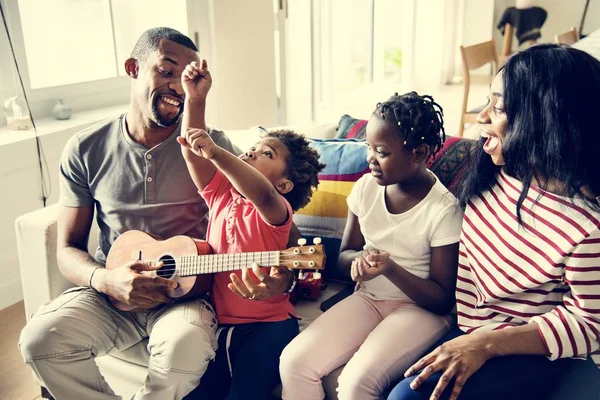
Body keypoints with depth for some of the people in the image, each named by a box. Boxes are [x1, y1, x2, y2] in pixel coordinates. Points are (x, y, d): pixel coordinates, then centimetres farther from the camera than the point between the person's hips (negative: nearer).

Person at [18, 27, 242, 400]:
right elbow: (69, 249, 5)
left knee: (187, 344, -33)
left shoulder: (212, 145, -3)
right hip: (110, 289, 2)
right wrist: (106, 280, -17)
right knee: (41, 338, -24)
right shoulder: (86, 150, 2)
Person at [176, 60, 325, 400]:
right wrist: (195, 99, -15)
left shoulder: (275, 210, -11)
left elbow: (262, 194, -37)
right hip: (218, 320, 5)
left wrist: (215, 151, -46)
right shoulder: (221, 194, 7)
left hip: (268, 323, -4)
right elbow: (191, 150, -5)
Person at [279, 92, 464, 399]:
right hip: (368, 297, 5)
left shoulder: (443, 209, -16)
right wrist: (359, 260, -15)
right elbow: (343, 256, 10)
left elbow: (443, 301, -12)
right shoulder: (366, 188, -2)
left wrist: (390, 269, -27)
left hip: (420, 307, -4)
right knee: (293, 361, -15)